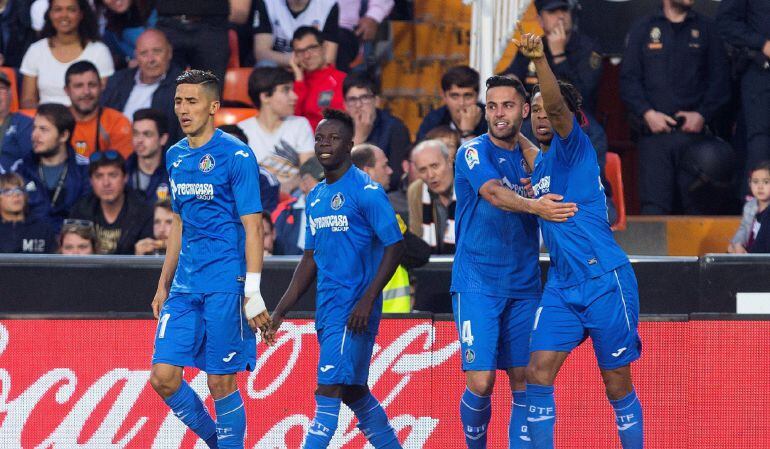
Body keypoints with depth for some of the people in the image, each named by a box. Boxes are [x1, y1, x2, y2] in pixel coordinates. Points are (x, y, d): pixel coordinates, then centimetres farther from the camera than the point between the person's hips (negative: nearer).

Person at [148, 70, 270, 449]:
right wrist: (164, 284, 20)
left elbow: (253, 227, -11)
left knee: (221, 383, -4)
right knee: (163, 378, 0)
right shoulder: (175, 156, 13)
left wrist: (253, 293, -16)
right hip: (185, 286, 7)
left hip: (226, 286, -7)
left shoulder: (236, 155, -9)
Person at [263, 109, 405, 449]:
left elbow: (395, 246, -12)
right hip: (326, 308, 8)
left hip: (354, 309, -8)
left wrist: (367, 300, -19)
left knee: (329, 388, -14)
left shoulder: (366, 191, -9)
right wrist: (281, 310, 16)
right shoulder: (315, 197, 15)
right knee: (352, 391, 14)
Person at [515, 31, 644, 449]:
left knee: (617, 383, 1)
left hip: (606, 281, -7)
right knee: (538, 374, -7)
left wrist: (539, 59, -40)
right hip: (561, 286, 7)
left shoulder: (573, 146, -5)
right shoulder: (539, 163, 16)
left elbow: (558, 105, -26)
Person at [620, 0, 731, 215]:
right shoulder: (643, 29, 12)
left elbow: (719, 79, 8)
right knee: (654, 206, -9)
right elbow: (628, 79, 7)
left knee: (697, 204, -3)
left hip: (694, 130, 1)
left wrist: (703, 115, -6)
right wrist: (647, 113, -7)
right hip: (654, 132, -1)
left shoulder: (706, 29, 13)